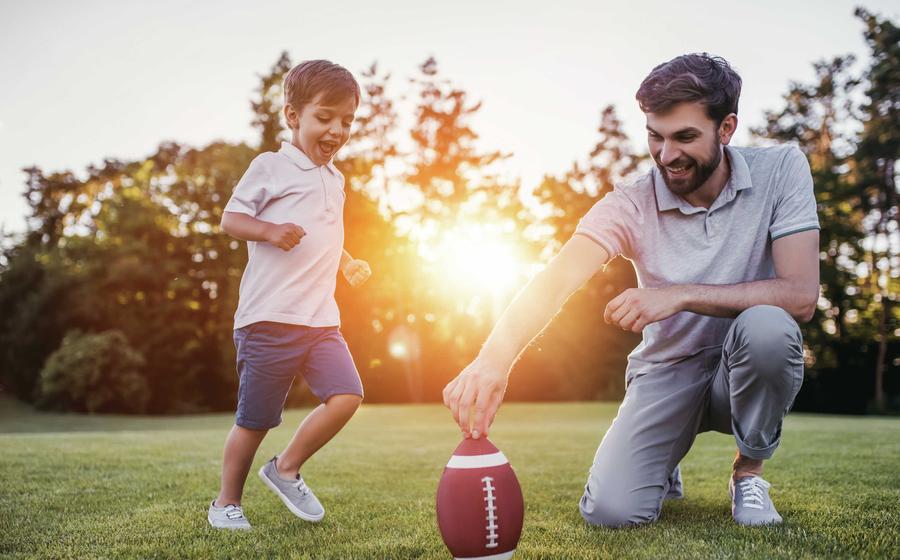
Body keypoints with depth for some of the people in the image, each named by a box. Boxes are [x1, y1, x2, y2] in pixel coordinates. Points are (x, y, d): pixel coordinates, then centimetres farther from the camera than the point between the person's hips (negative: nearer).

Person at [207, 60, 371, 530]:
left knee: (346, 396, -10)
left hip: (321, 319, 6)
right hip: (269, 318, -6)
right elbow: (230, 219, -5)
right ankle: (226, 502, 25)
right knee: (255, 420, 3)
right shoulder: (270, 167, -4)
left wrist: (349, 264, 14)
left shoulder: (334, 179, 18)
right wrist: (269, 231, -23)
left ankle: (286, 469, 12)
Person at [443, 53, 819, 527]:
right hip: (667, 371, 0)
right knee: (610, 510, -20)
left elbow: (800, 296, -21)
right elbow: (557, 278, -30)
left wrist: (681, 295, -29)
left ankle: (749, 472, -5)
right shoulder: (631, 204, -14)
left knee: (766, 324, -35)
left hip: (748, 369, 0)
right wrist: (496, 356, -49)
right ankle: (664, 462, 19)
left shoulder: (780, 170, -12)